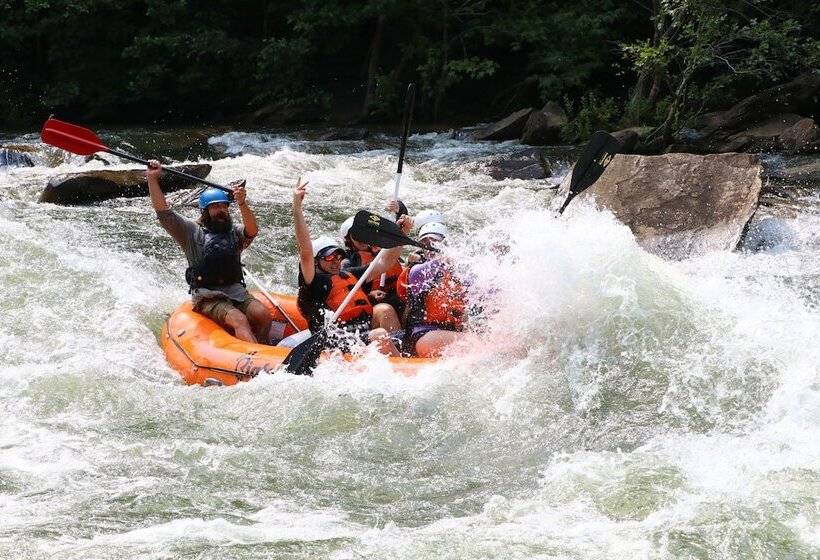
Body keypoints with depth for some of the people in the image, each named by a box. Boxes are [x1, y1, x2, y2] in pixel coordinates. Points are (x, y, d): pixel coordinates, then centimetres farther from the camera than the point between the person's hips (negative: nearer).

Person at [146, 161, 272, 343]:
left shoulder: (234, 232, 14)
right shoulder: (192, 232, 7)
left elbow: (252, 231, -9)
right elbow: (163, 212, -1)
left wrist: (242, 204, -27)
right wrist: (152, 179, -10)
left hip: (236, 291, 4)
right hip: (208, 298, -4)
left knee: (263, 315, -23)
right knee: (239, 320, -30)